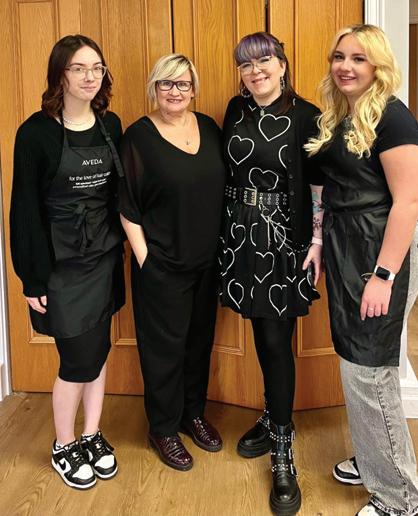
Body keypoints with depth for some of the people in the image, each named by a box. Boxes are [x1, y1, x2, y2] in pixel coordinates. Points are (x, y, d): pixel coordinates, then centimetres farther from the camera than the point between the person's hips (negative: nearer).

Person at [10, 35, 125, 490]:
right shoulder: (36, 132, -12)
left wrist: (120, 248, 8)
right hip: (60, 263, -5)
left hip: (104, 258, 5)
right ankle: (63, 446, 25)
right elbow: (26, 209, -11)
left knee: (98, 349, 13)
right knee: (80, 358, 1)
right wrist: (33, 279, -12)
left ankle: (92, 435, 33)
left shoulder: (110, 125, 3)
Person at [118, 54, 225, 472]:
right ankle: (163, 429, 24)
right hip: (162, 263, -5)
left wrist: (223, 246, 9)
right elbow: (127, 207, -8)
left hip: (207, 259, 5)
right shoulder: (138, 136, -8)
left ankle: (193, 414, 36)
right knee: (165, 345, 6)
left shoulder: (208, 128, 5)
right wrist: (143, 257, -12)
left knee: (200, 338, 16)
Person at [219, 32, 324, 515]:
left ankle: (282, 453, 8)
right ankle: (274, 417, 33)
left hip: (283, 240, -5)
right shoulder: (236, 110, 8)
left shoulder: (305, 116, -7)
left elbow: (319, 184, -7)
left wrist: (318, 241, -11)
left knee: (277, 343, -3)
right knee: (261, 336, 14)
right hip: (242, 236, 5)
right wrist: (225, 228, 13)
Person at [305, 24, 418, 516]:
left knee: (368, 371, -3)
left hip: (376, 253, -9)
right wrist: (320, 245, 10)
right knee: (356, 364, 17)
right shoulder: (336, 119, 12)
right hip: (341, 250, 9)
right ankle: (371, 462, 35)